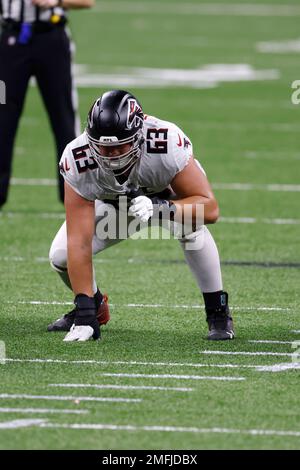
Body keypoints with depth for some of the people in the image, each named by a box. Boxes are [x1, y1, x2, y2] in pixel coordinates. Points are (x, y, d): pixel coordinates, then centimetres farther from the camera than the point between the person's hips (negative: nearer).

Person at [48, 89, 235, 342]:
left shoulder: (167, 144, -41)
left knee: (191, 227, -35)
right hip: (112, 202, 2)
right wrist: (84, 312, -41)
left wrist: (159, 207, -55)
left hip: (169, 193, -2)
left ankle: (218, 311, -14)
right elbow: (79, 242, -37)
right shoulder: (78, 162, -36)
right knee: (61, 255, -15)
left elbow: (209, 207, -37)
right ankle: (94, 305, 19)